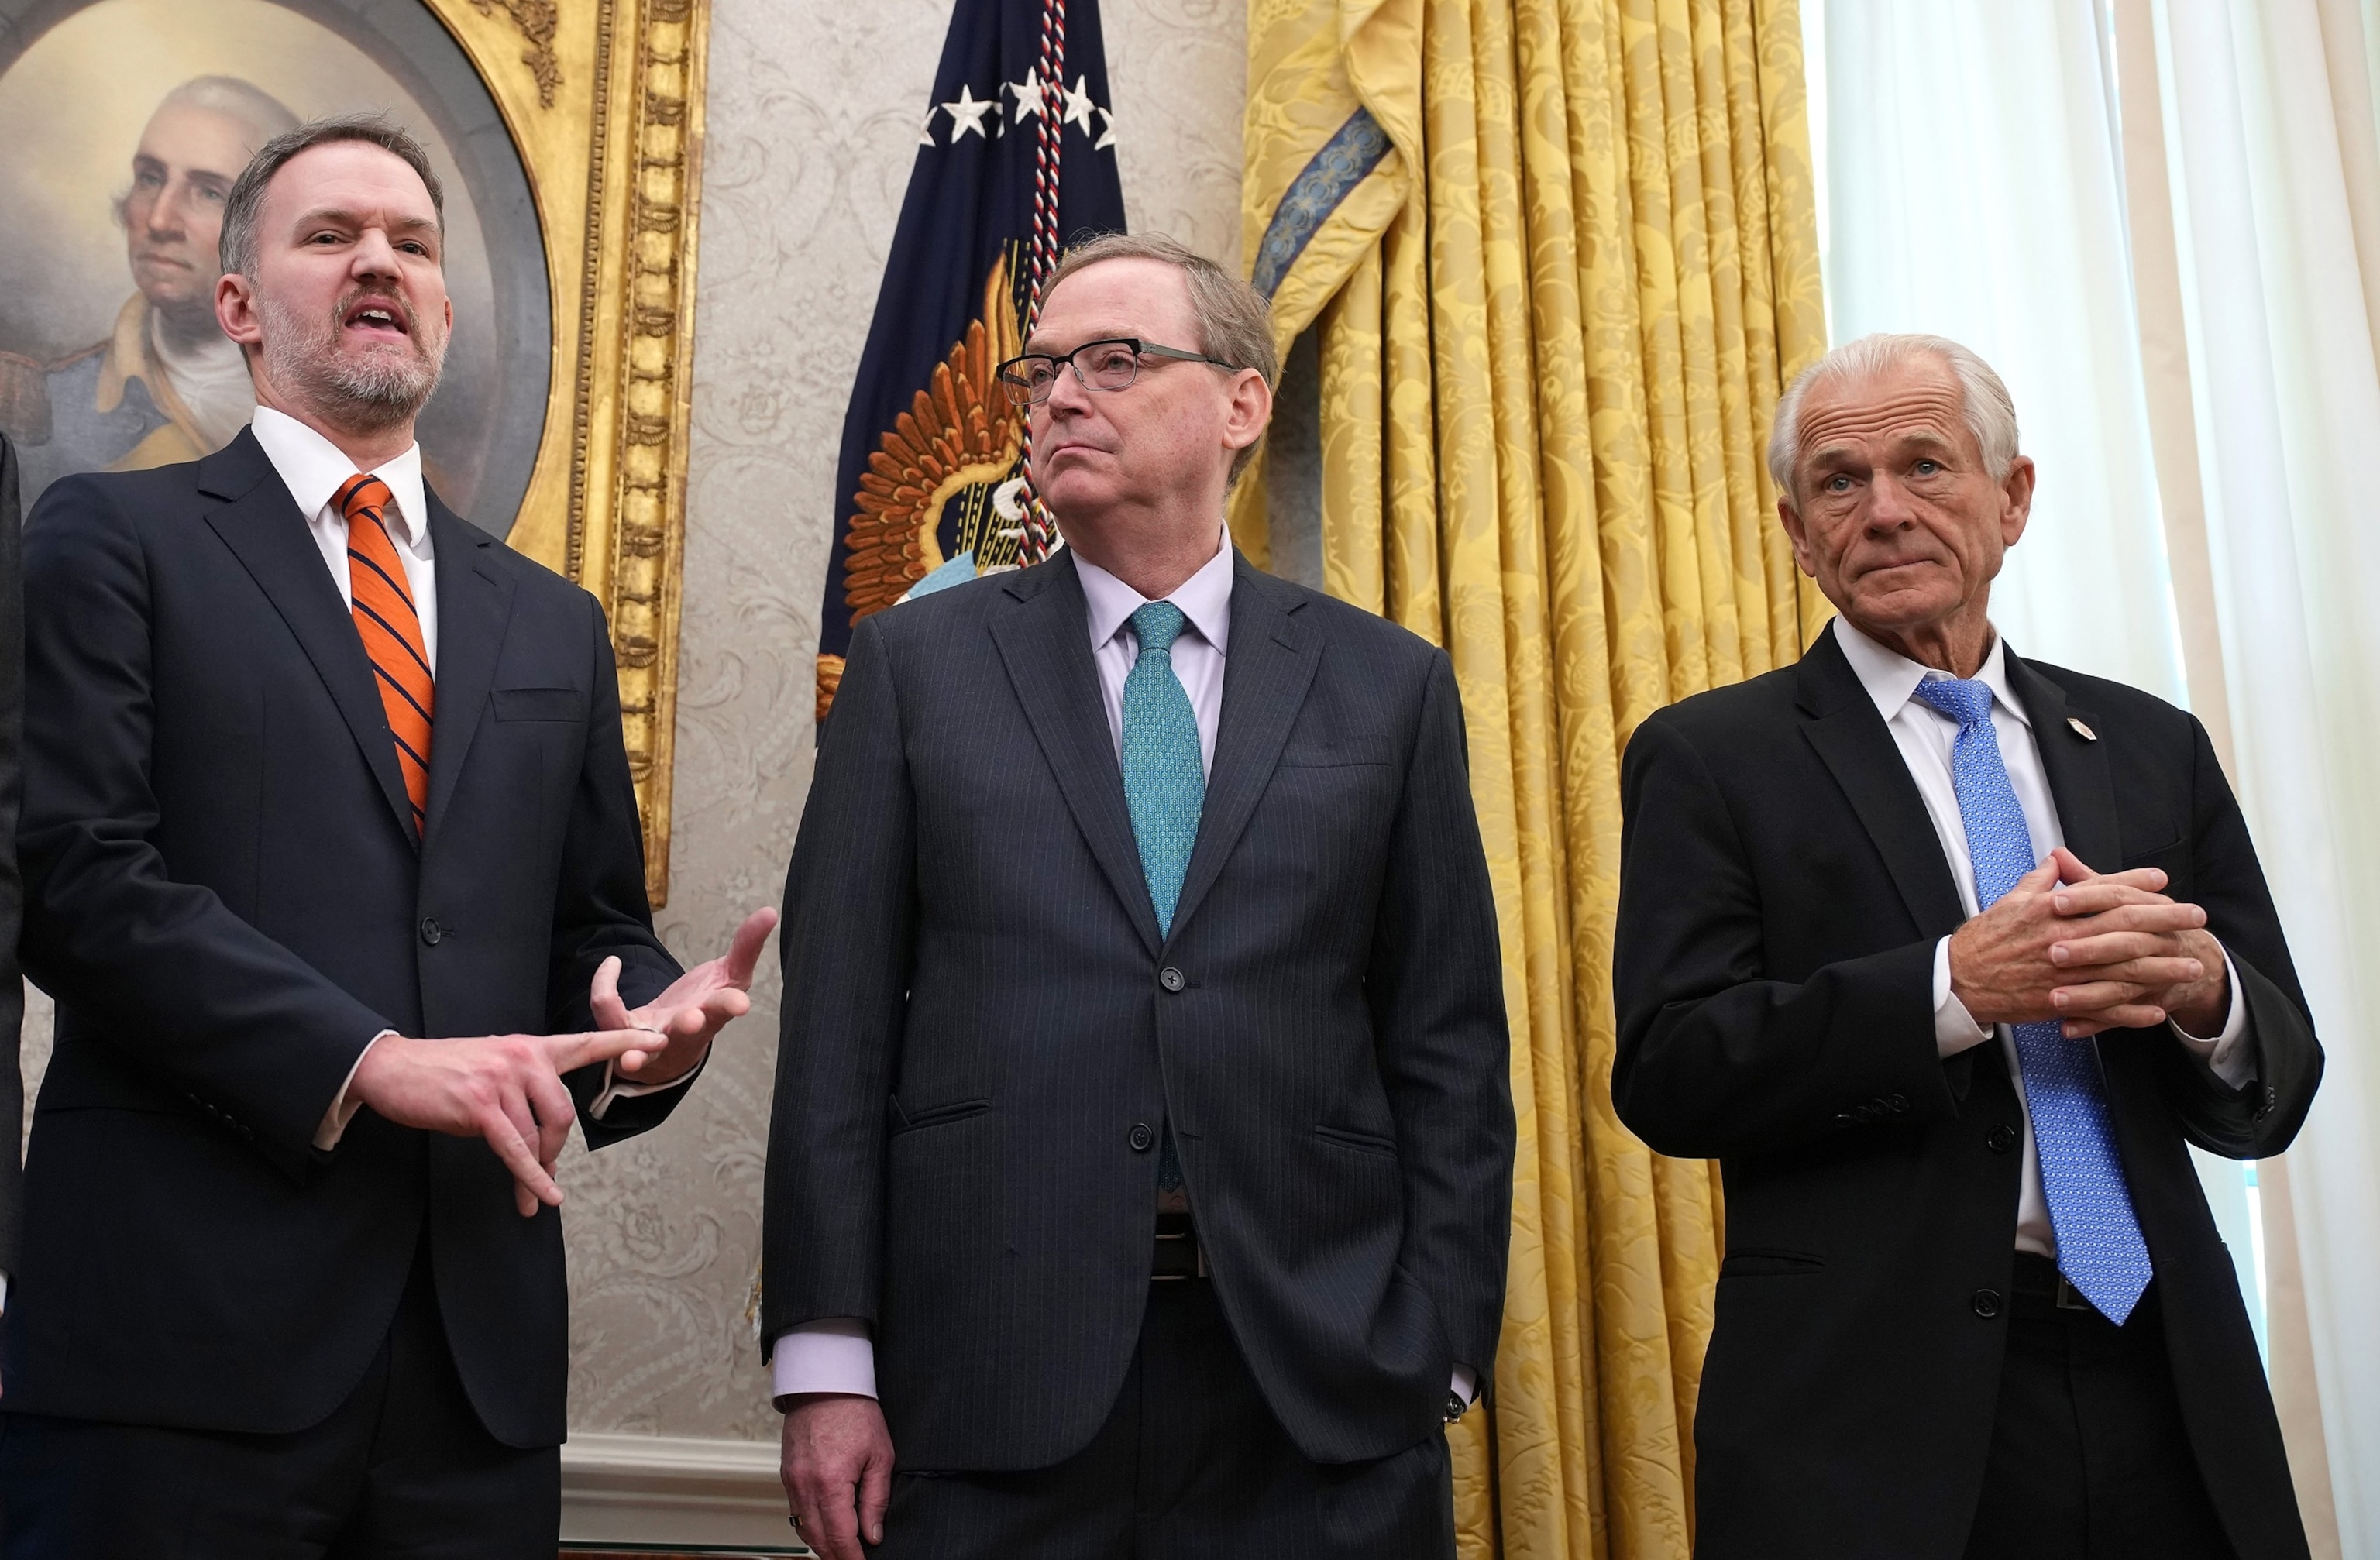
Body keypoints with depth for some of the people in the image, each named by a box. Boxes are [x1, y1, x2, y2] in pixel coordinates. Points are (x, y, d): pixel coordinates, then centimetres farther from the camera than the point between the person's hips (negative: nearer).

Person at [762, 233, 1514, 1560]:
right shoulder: (919, 663, 6)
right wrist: (827, 1362, -4)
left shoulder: (1387, 686, 7)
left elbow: (1448, 1047, 5)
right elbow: (838, 1019, 2)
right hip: (989, 1390, 0)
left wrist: (1438, 1361, -2)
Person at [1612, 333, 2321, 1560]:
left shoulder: (2150, 748, 9)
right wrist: (1961, 985, -20)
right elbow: (1667, 1074, -11)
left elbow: (2272, 1095, 9)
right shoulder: (1709, 759, -1)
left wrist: (2202, 991, -13)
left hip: (2168, 1397, 4)